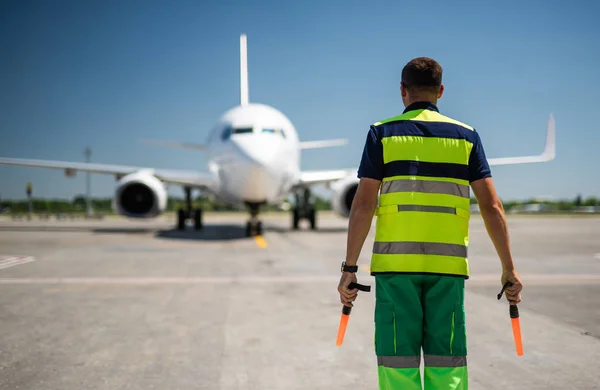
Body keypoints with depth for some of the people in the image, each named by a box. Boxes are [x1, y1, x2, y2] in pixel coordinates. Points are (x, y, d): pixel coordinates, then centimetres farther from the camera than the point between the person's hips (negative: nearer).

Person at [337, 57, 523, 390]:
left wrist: (349, 268, -2)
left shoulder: (383, 133, 3)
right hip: (448, 264, 2)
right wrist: (509, 269, 7)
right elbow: (491, 206, 2)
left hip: (396, 262, -1)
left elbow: (363, 204, -6)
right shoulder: (465, 136, 8)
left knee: (399, 363, 5)